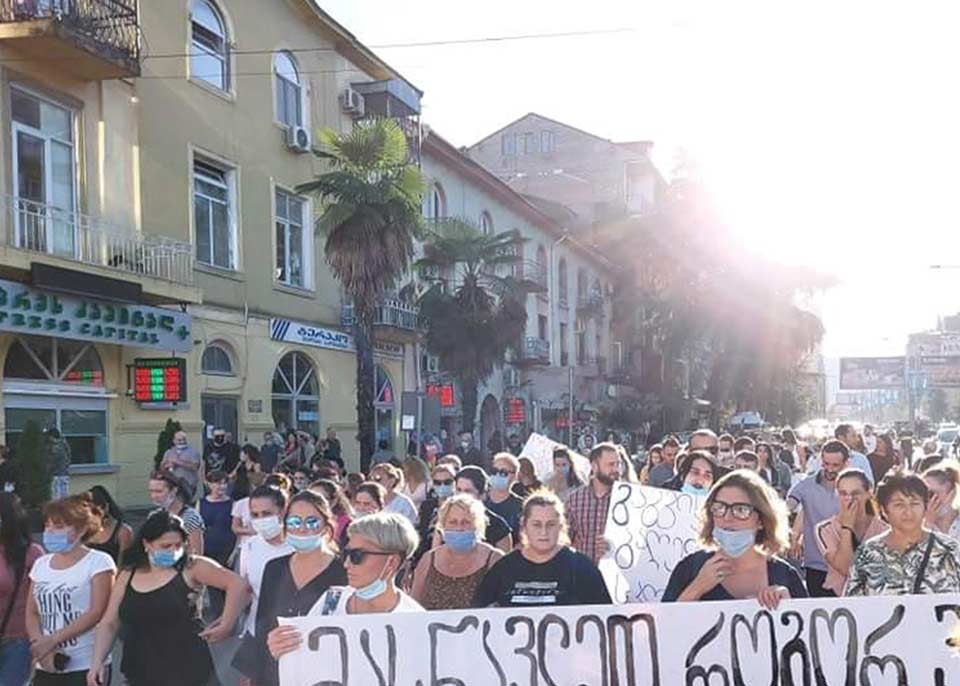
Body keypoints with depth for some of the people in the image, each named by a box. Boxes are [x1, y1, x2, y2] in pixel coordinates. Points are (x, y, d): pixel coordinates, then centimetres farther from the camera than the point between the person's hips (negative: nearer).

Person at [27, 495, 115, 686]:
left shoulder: (98, 562, -5)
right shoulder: (41, 564, 13)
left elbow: (96, 612, -12)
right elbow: (32, 613, 12)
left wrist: (52, 640, -16)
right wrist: (38, 643, -7)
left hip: (85, 665, -6)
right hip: (47, 666, 6)